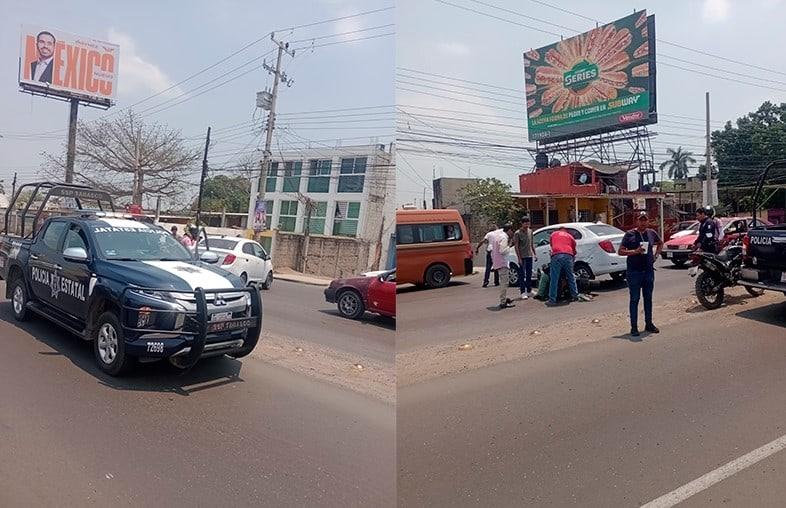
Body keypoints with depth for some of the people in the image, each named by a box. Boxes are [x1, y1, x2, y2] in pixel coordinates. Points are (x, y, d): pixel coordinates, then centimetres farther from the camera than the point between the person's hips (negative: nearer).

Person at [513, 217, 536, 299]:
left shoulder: (530, 231, 10)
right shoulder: (518, 233, -9)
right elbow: (516, 246, -11)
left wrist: (534, 254, 13)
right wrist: (519, 258, -16)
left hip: (529, 256, 6)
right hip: (522, 257, -6)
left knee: (529, 275, 13)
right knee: (522, 275, -3)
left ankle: (529, 291, 23)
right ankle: (523, 292, 0)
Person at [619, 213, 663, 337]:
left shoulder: (652, 233, 7)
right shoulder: (630, 234, -5)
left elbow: (660, 243, 27)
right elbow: (620, 251, -7)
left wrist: (656, 254, 12)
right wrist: (634, 251, -20)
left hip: (649, 271, 4)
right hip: (634, 272, -4)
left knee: (648, 298, 12)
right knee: (634, 299, -1)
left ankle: (649, 324, 23)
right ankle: (634, 327, 4)